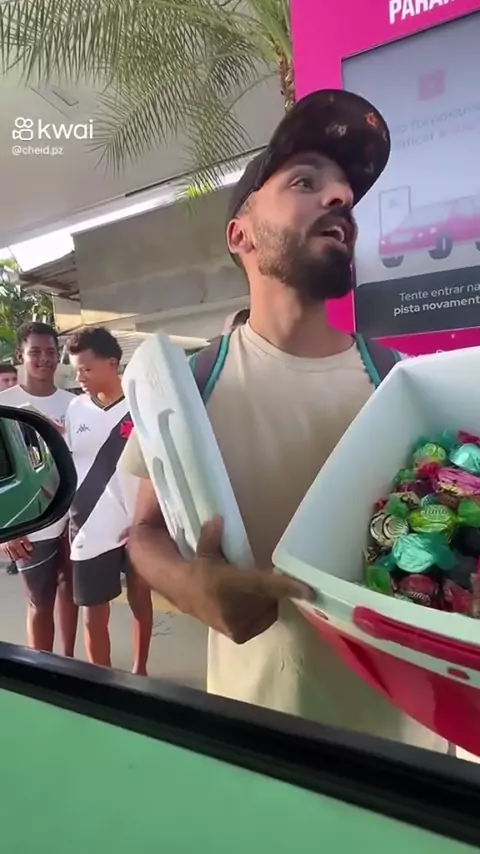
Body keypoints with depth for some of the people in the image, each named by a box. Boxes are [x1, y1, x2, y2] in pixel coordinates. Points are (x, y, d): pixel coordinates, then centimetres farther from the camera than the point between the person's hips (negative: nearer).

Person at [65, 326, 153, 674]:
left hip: (136, 527, -2)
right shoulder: (76, 408, 2)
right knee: (94, 615, 9)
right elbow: (69, 465, 11)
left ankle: (140, 670, 37)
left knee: (140, 600, 16)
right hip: (90, 529, 2)